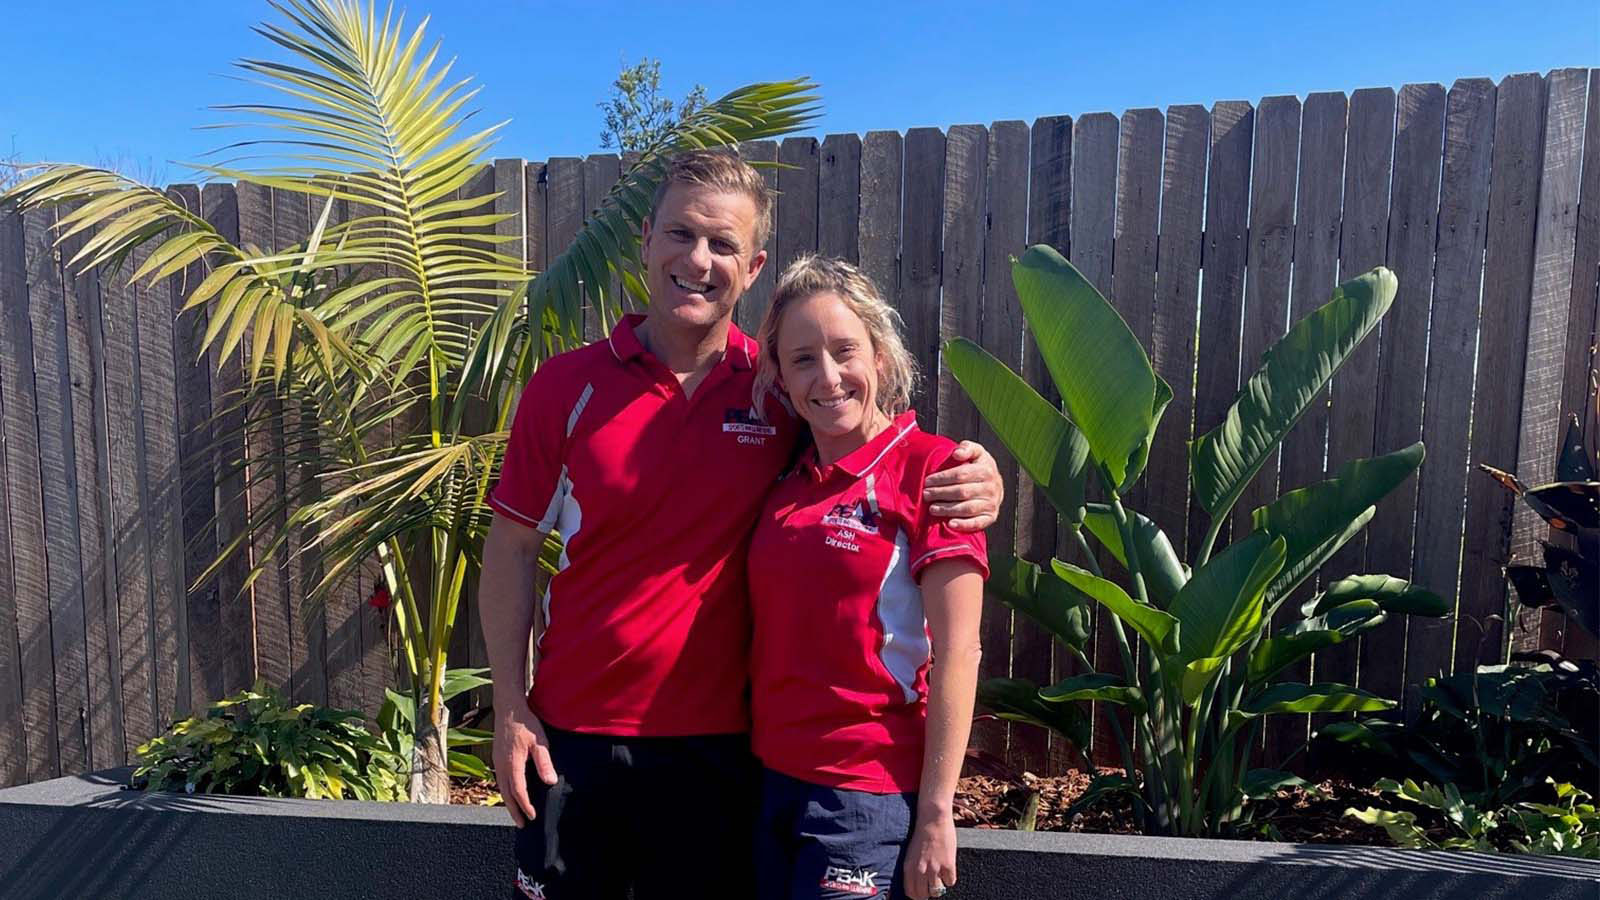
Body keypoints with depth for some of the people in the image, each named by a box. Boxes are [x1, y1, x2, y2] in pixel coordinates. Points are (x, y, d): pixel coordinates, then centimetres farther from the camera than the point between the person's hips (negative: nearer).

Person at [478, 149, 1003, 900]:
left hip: (719, 744, 0)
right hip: (572, 735, 0)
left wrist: (972, 479, -16)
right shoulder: (566, 385, -5)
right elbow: (511, 549, -1)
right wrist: (509, 709, -4)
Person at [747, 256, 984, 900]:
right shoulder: (786, 483, 5)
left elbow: (955, 654, -13)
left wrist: (935, 815, -13)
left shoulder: (928, 467, -12)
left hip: (868, 793, -5)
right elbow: (774, 642, 10)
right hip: (772, 776, 6)